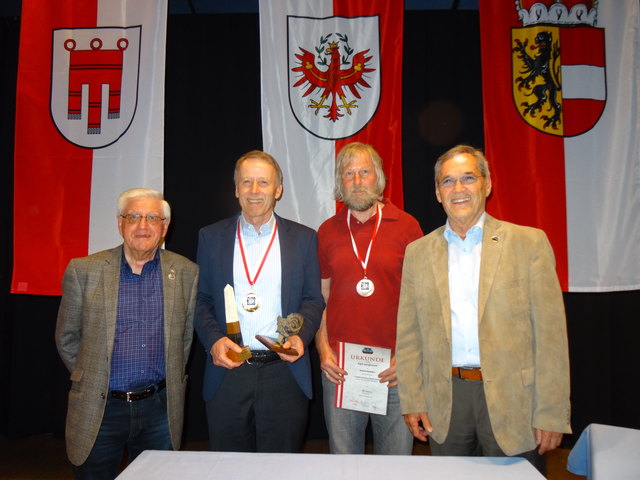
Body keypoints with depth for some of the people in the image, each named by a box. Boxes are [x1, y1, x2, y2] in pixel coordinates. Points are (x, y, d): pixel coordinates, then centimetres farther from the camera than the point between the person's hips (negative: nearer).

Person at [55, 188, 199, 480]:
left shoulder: (186, 272, 0)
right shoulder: (83, 270, -3)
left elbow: (186, 336, 7)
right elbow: (67, 338, 5)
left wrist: (170, 381, 6)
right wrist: (93, 379, 5)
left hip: (160, 408, 1)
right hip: (98, 409, 0)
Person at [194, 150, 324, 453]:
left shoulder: (303, 238, 3)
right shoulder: (211, 237, 5)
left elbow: (313, 300, 5)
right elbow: (201, 300, 6)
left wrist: (300, 336, -13)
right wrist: (213, 340, -10)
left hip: (284, 373, 0)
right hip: (227, 371, 1)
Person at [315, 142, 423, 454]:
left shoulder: (406, 226, -1)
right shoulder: (327, 231, 6)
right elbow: (321, 298, 10)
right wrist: (323, 349, 0)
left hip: (394, 365, -1)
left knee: (397, 452, 11)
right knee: (343, 453, 14)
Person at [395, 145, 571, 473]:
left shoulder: (529, 242, -2)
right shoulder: (418, 252, 5)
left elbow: (550, 334, -5)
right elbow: (408, 336, 5)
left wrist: (552, 414, -7)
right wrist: (412, 402, 2)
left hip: (512, 400, -1)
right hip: (444, 404, 2)